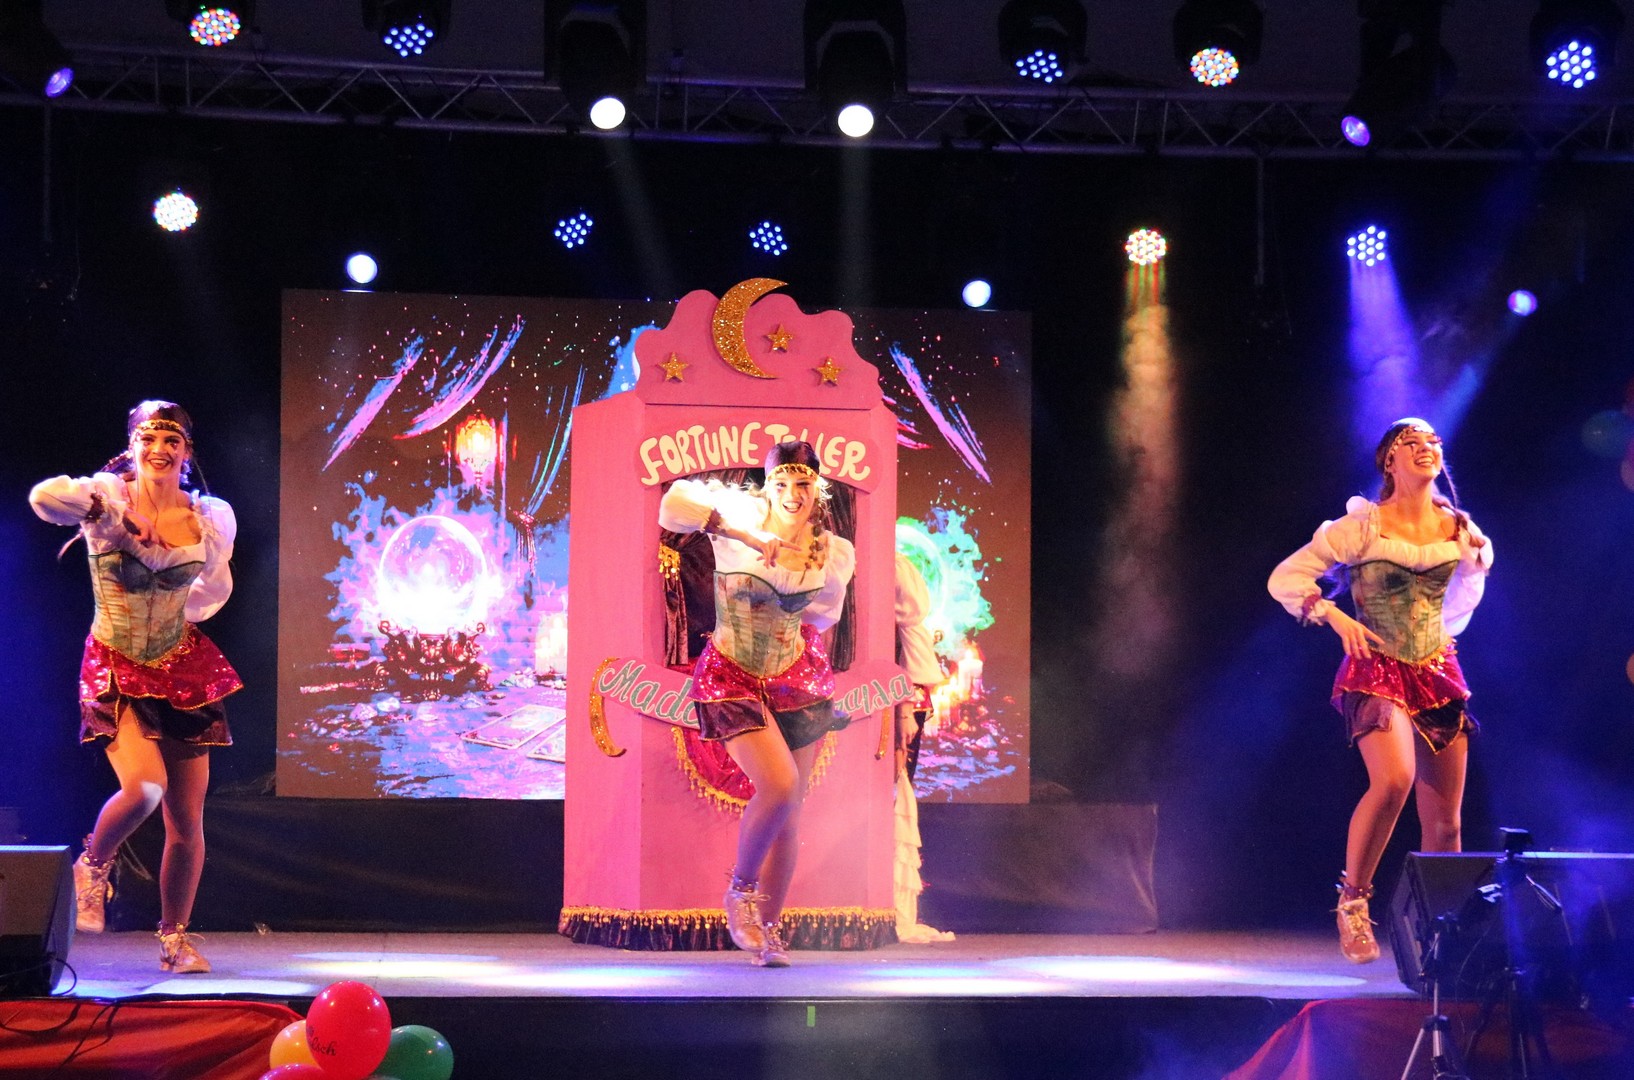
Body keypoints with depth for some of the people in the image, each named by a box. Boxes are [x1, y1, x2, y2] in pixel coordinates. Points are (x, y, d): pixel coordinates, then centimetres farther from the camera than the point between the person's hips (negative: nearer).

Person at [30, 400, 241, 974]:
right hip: (116, 672, -4)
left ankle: (175, 938, 21)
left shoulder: (212, 518, 0)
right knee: (145, 786, -25)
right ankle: (94, 867, 7)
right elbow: (44, 496, -33)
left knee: (187, 818, 3)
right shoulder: (108, 497, -11)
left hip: (183, 669, 4)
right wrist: (118, 515, -27)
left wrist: (179, 613, 9)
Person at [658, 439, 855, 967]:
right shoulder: (743, 513, -12)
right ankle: (741, 889, 5)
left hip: (796, 683, 4)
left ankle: (768, 928, 21)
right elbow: (675, 503, -28)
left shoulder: (836, 554, -1)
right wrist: (742, 535, -33)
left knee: (789, 812, 5)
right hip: (732, 680, -4)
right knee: (779, 786, -21)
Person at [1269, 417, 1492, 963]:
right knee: (1394, 780, -30)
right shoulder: (1362, 526, -8)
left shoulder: (1460, 531, 5)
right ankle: (1353, 899, -13)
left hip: (1438, 674, 5)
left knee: (1445, 820, 1)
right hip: (1377, 673, -4)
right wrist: (1337, 618, -17)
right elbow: (1285, 578, -7)